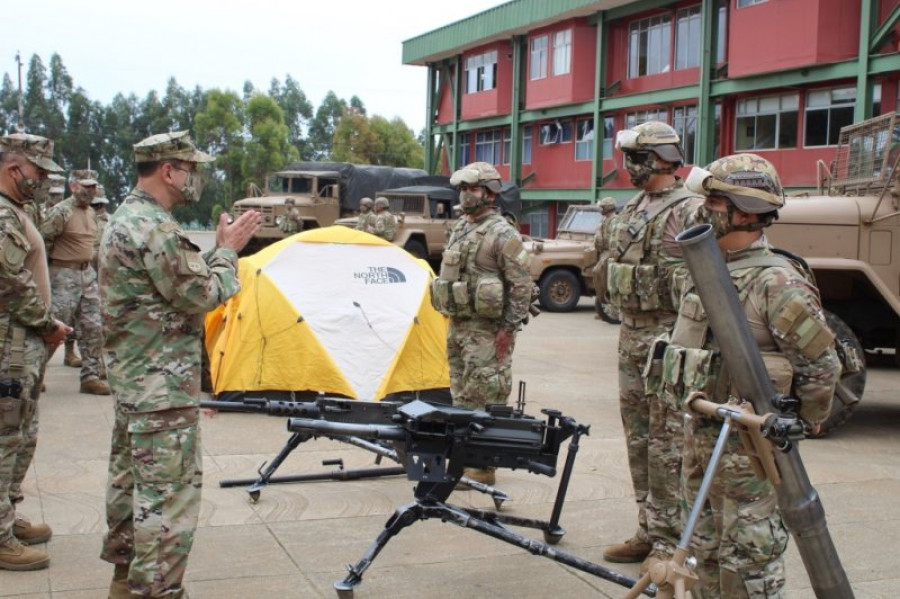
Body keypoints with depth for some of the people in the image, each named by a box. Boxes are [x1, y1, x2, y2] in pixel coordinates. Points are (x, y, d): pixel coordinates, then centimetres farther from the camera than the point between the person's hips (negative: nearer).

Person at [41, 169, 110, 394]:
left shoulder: (91, 212, 12)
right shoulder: (61, 212, -13)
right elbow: (43, 242, -13)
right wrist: (49, 267, -8)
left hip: (87, 273, 8)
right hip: (64, 275, -8)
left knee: (92, 327, 4)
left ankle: (90, 376, 10)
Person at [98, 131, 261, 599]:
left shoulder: (125, 219, 13)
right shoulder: (156, 229, -21)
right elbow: (202, 297, -19)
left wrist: (218, 250, 7)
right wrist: (228, 252, -6)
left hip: (130, 374, 11)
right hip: (162, 384, -11)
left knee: (130, 474, 19)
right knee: (169, 490, -6)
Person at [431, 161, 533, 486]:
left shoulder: (502, 234, -11)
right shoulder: (459, 228, 14)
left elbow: (522, 285, -14)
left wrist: (508, 328, -17)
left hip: (486, 331, -9)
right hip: (457, 325, 9)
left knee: (484, 398, -6)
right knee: (461, 396, 15)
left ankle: (482, 467, -1)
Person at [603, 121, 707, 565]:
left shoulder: (690, 211, -12)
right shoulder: (630, 211, 15)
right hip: (631, 334, 9)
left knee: (667, 441, -4)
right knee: (637, 436, 14)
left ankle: (669, 540, 5)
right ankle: (648, 530, 25)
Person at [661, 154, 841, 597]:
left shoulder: (775, 283, -17)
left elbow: (822, 365, -14)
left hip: (747, 443, -9)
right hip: (700, 429, 9)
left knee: (749, 553, 0)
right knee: (707, 545, 20)